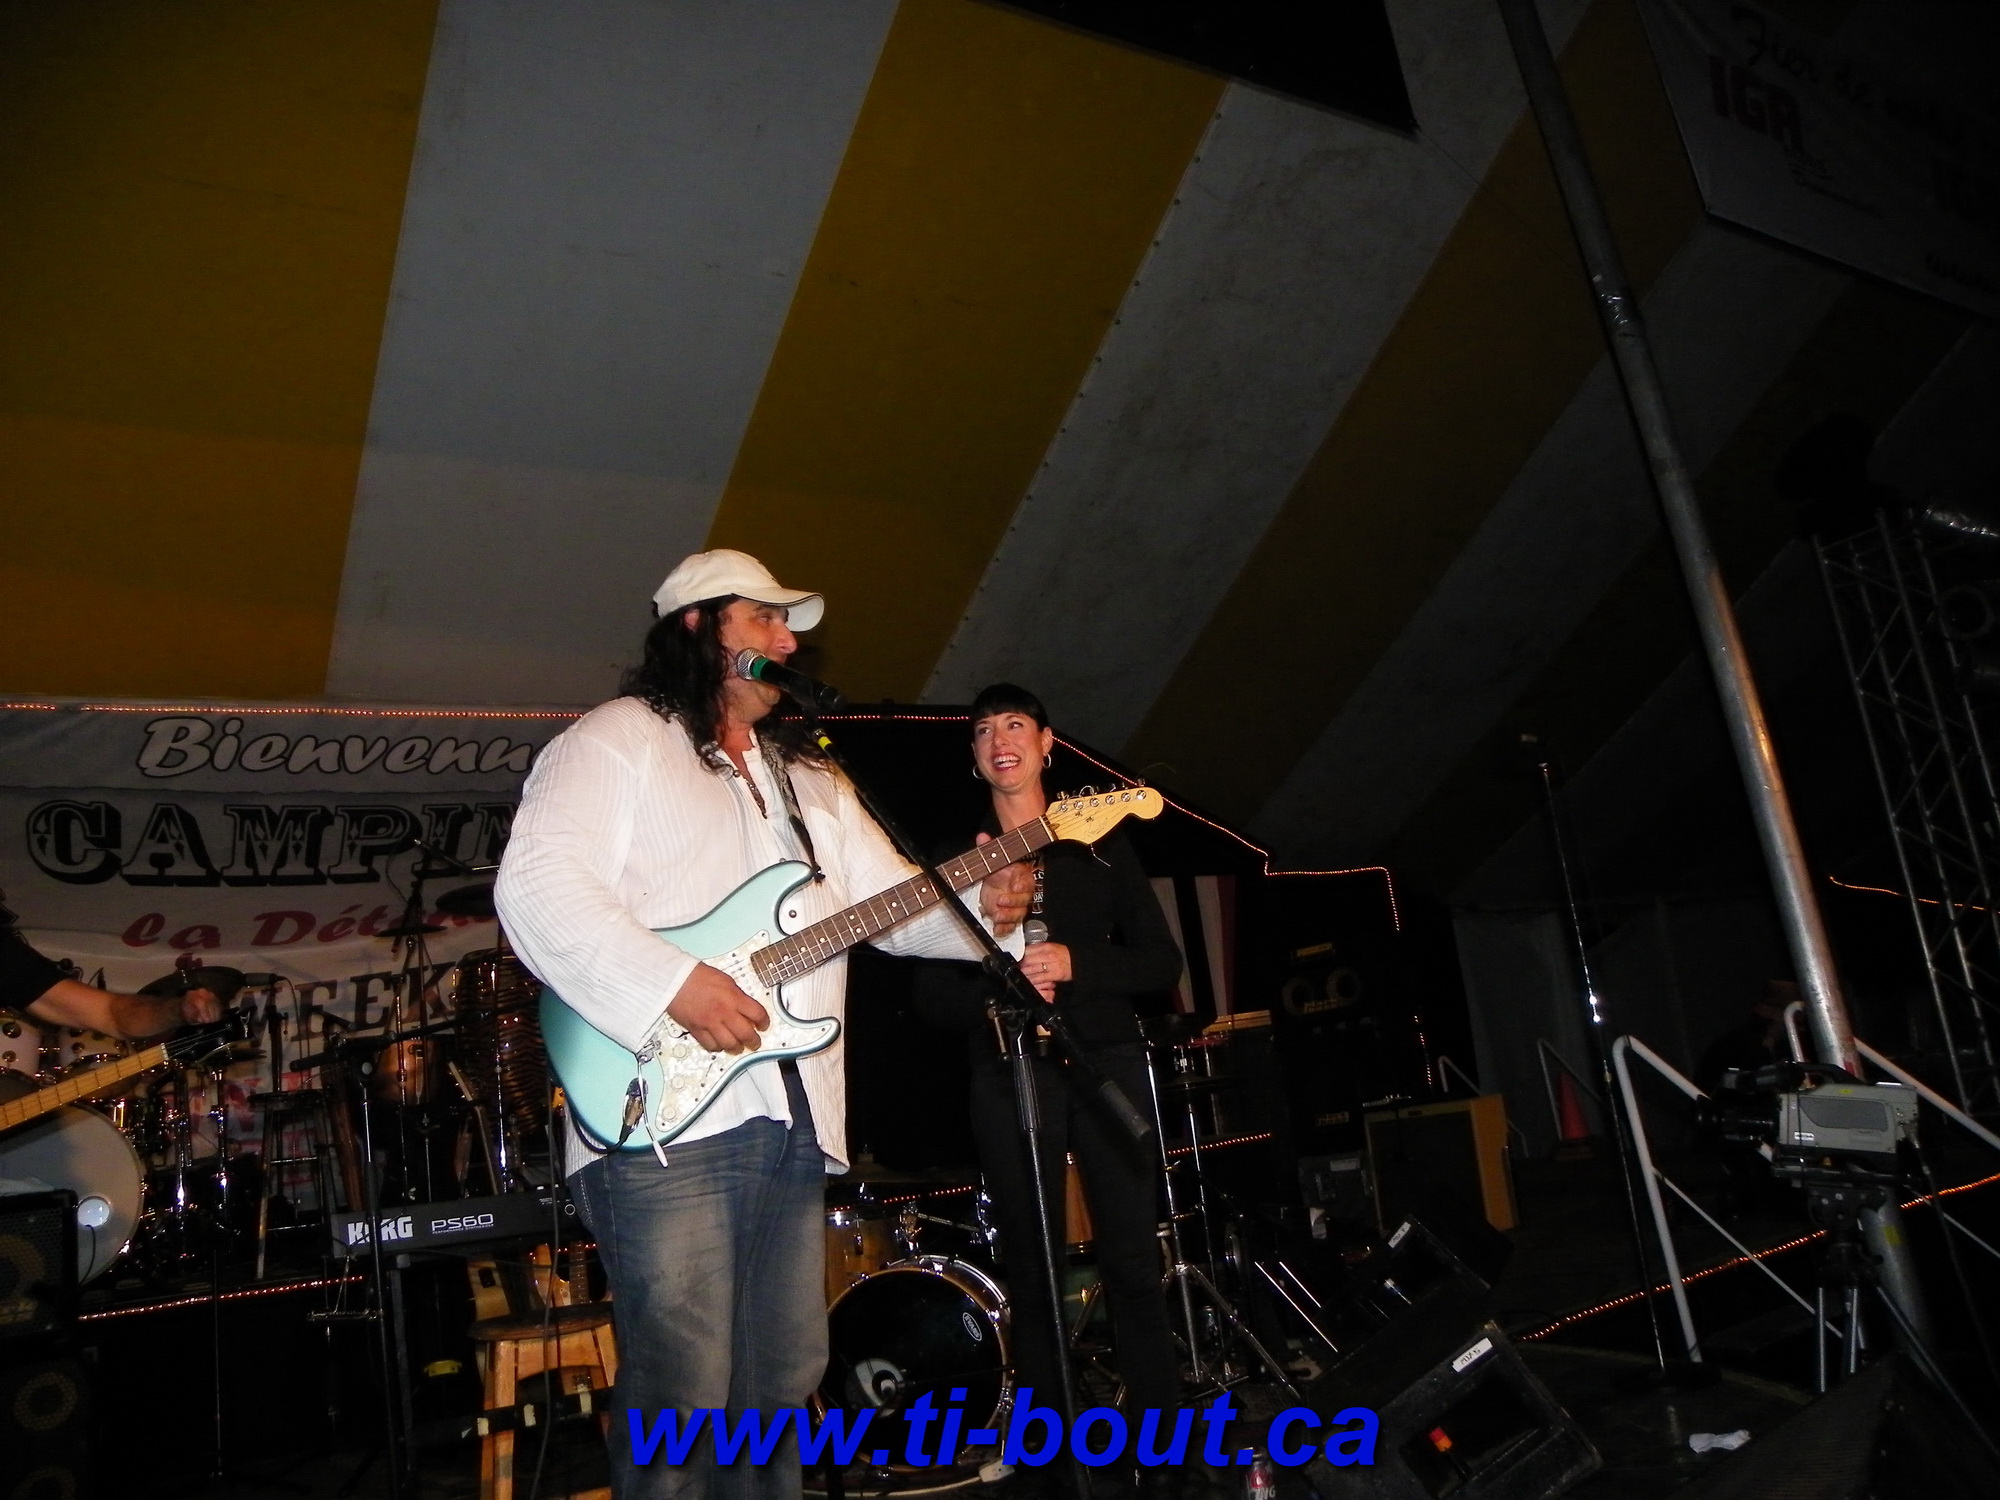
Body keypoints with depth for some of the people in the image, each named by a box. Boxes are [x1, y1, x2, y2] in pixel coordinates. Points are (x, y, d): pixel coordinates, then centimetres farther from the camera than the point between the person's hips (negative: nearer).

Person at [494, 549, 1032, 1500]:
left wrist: (980, 908, -2)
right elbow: (535, 887, -14)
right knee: (683, 1401, -7)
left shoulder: (809, 777, 22)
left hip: (795, 1123, 7)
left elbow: (893, 901, 18)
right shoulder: (617, 740, -1)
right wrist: (674, 984, -22)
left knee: (784, 1384, 14)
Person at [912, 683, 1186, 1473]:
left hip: (1108, 1061, 0)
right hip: (1009, 1075, 0)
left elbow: (1162, 960, 6)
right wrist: (999, 993, -14)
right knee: (1032, 1275, 5)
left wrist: (1075, 963, -11)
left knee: (1134, 1263, 0)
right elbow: (930, 994, 6)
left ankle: (1162, 1437, 12)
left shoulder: (1101, 842, 11)